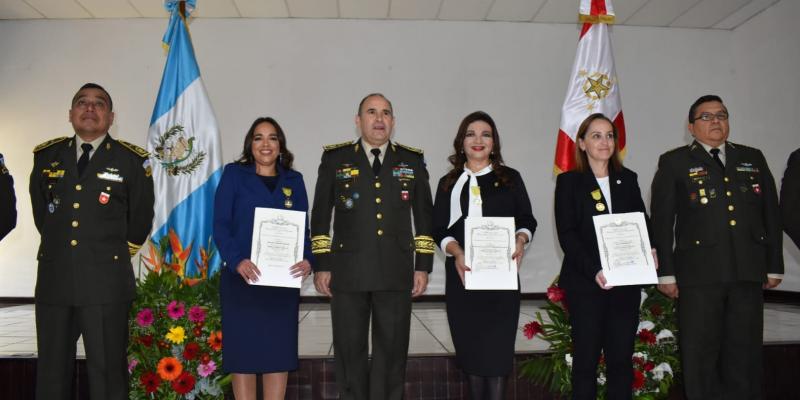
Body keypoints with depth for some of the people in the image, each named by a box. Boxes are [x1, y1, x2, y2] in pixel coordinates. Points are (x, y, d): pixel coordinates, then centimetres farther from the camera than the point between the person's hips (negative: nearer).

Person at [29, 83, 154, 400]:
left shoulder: (132, 160, 1)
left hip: (106, 282, -3)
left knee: (108, 373, 3)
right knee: (51, 374, 12)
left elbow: (141, 219, 8)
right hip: (54, 279, 3)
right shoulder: (46, 156, 10)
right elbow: (40, 211, 22)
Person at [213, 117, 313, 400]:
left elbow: (303, 228, 8)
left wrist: (307, 260, -12)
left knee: (280, 350, 5)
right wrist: (237, 261, -20)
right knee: (243, 349, 3)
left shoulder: (294, 180, 12)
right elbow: (220, 224, -4)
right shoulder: (234, 174, 4)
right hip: (242, 277, -2)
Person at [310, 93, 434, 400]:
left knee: (392, 352, 7)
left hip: (396, 273, 1)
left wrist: (423, 265, 3)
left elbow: (425, 217, 9)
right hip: (348, 271, -1)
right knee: (350, 351, 6)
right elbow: (320, 215, 5)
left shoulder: (412, 160, 9)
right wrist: (321, 265, 0)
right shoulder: (335, 158, 6)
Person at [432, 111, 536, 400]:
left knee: (498, 347, -5)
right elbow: (439, 229, 5)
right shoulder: (449, 183, 12)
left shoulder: (510, 178, 10)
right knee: (470, 348, 6)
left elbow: (527, 220, 10)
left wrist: (520, 240, -12)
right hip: (462, 273, 1)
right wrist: (456, 252, -14)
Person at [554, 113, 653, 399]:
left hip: (626, 282, 3)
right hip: (585, 283, -3)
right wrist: (594, 270, -18)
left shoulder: (628, 179, 13)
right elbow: (567, 235, -6)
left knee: (621, 358, 6)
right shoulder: (569, 181, 1)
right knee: (586, 358, 2)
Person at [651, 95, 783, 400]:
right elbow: (661, 220, -1)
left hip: (749, 272, 3)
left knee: (745, 352, 10)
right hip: (698, 272, -3)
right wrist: (666, 272, -6)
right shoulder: (674, 162, 4)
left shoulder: (753, 159, 16)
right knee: (700, 354, 3)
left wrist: (774, 265, 10)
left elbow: (771, 214, 15)